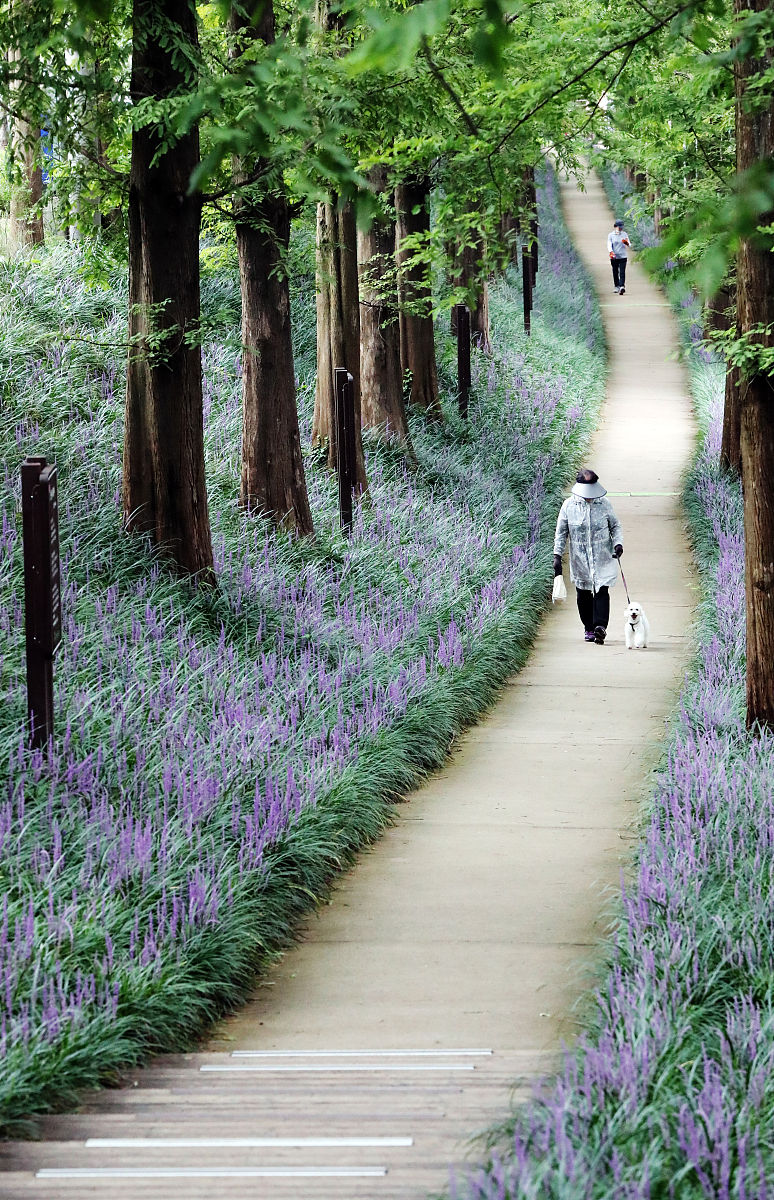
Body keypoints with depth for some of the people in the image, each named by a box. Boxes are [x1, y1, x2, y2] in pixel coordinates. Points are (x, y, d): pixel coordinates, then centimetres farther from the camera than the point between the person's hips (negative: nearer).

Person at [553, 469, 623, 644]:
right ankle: (589, 628, 20)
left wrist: (618, 543, -6)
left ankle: (600, 625, -23)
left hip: (602, 558, -1)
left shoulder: (604, 504, 1)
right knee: (583, 595, 6)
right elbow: (561, 533, 5)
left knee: (601, 590, -14)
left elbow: (615, 526, 11)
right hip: (580, 560, 1)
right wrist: (557, 556, -1)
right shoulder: (569, 505, 0)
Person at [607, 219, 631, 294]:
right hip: (614, 257, 0)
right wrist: (611, 252, -28)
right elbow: (609, 245, -8)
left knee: (622, 272, -13)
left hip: (623, 256, 0)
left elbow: (629, 246, 5)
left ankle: (622, 286, -22)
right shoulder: (611, 235, 2)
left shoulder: (624, 234, 7)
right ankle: (616, 286, 25)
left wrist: (627, 243, -19)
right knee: (615, 272, 8)